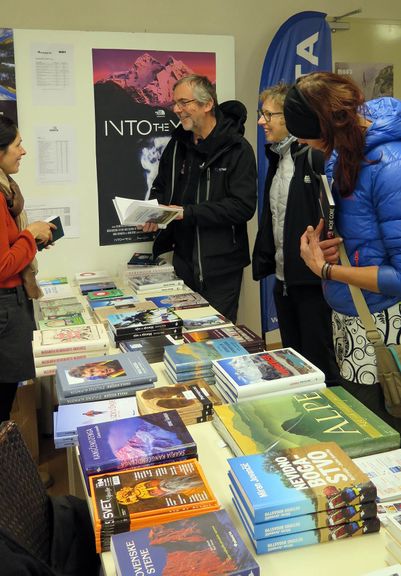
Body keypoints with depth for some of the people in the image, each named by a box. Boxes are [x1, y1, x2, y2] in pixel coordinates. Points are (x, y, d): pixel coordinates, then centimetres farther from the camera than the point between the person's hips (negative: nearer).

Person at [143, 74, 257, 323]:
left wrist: (188, 212, -23)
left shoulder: (237, 149, -11)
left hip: (221, 267, -5)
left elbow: (244, 206, -19)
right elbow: (160, 188, 18)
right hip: (183, 262, 6)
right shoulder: (177, 144, 8)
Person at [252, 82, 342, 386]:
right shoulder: (277, 157, 13)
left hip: (312, 278, -8)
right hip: (284, 278, 9)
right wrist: (263, 260, 13)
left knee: (318, 361, 3)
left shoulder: (316, 156, -14)